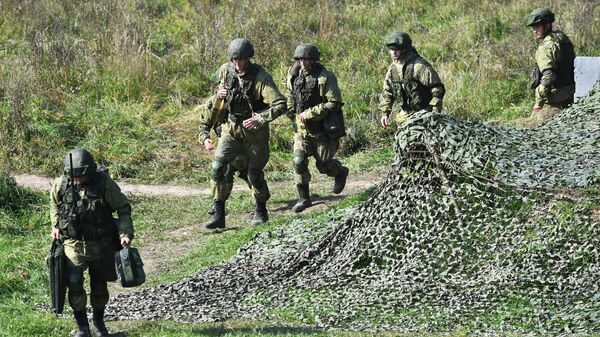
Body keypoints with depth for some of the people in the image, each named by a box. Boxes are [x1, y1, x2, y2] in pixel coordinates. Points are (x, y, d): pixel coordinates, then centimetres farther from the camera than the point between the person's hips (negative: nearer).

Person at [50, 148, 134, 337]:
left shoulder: (105, 183, -16)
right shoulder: (61, 185, -9)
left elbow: (124, 208, -5)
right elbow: (54, 203, 14)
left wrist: (126, 233, -16)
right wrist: (55, 225, 3)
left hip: (101, 244, 0)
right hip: (74, 243, 0)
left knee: (99, 286, 12)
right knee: (74, 282, -16)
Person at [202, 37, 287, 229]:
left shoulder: (261, 77, -20)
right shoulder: (226, 71, -3)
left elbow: (280, 105, -25)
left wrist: (259, 119, -33)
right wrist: (220, 96, -9)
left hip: (254, 131, -4)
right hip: (232, 128, 4)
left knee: (254, 174, 3)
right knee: (218, 167, -11)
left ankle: (261, 212, 28)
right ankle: (219, 215, -7)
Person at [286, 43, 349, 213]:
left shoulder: (325, 77, -19)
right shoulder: (294, 74, -2)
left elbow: (334, 103, -22)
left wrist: (309, 114, -23)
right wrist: (293, 113, 14)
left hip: (323, 128, -4)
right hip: (302, 127, 4)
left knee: (323, 165, 5)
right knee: (299, 161, -9)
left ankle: (341, 172, 39)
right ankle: (304, 198, 2)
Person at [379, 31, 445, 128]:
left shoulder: (419, 65, -15)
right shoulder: (393, 67, 7)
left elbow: (438, 88, -14)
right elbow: (387, 92, 18)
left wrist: (435, 111, -18)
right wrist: (384, 113, 12)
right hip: (403, 116, 6)